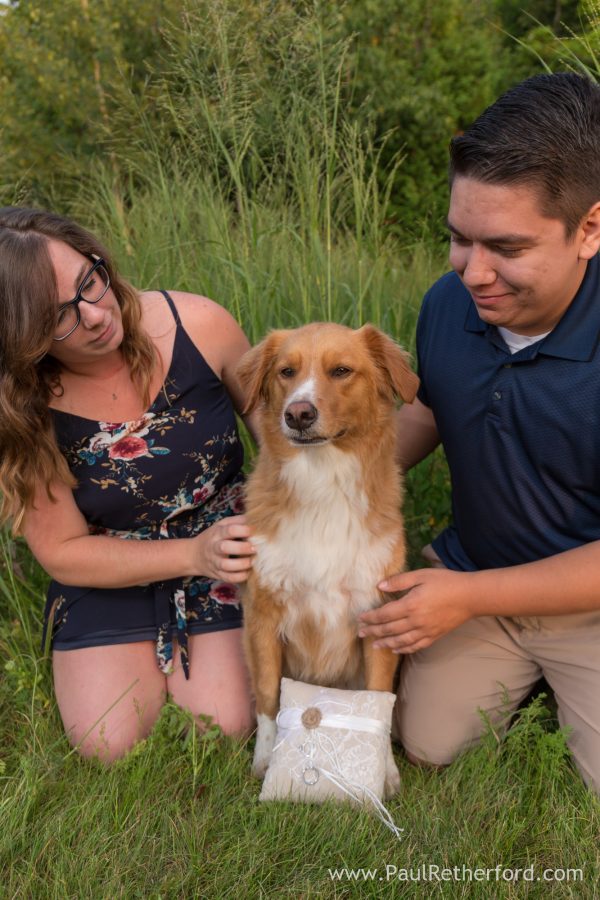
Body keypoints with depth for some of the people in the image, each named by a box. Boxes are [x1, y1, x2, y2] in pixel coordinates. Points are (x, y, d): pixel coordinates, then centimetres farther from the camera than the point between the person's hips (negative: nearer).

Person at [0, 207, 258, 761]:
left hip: (228, 552, 0)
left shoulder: (198, 326, -20)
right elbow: (63, 552, -10)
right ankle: (152, 664, 23)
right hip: (109, 578, 1)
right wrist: (192, 554, -23)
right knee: (109, 747, -8)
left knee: (225, 730, -12)